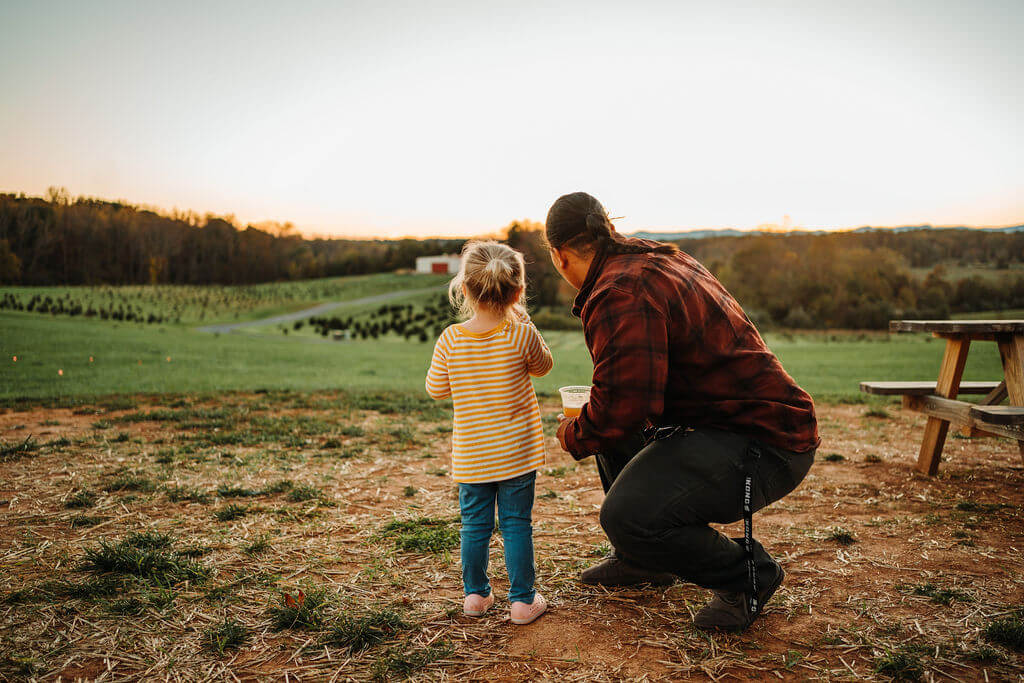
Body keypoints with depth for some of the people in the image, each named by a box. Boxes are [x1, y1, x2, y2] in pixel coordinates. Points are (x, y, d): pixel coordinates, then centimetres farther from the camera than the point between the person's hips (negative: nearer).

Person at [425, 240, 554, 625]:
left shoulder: (450, 339, -10)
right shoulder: (522, 334, -14)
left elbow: (436, 389, 1)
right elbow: (542, 366, 7)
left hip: (470, 455, 1)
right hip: (517, 451, -1)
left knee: (475, 524, 15)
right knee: (517, 524, 9)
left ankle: (476, 594, 27)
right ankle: (523, 600, 18)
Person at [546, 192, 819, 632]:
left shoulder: (620, 294, -21)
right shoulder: (661, 260, 12)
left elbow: (622, 407, -29)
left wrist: (572, 436, -7)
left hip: (763, 446, -11)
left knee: (627, 516, -27)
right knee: (615, 436, 22)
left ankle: (748, 574, 1)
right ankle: (644, 560, 33)